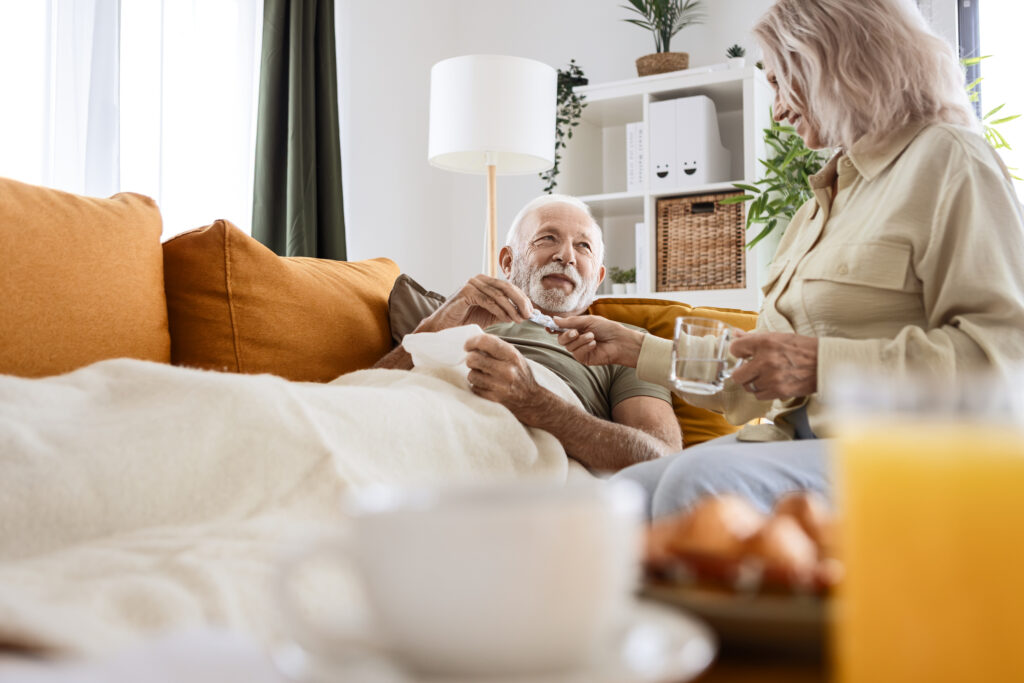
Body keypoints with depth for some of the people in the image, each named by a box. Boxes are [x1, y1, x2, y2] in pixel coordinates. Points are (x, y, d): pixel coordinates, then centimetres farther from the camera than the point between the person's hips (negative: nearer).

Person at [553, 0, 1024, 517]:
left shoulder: (946, 158, 0)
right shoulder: (819, 205, 25)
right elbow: (757, 378, 25)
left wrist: (824, 364, -19)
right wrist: (634, 349, 23)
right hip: (801, 440, 8)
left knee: (701, 481, -33)